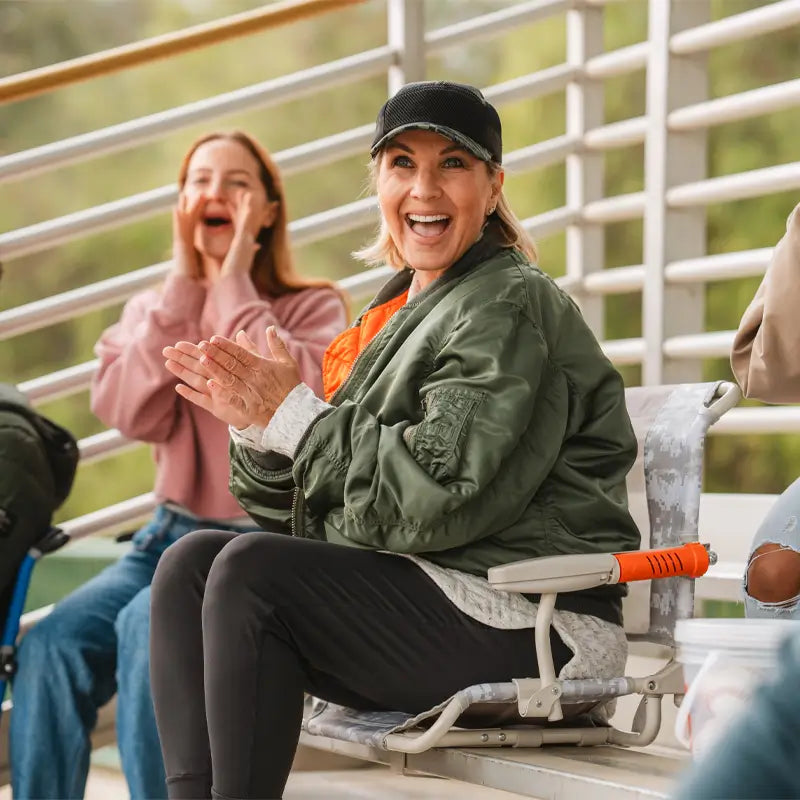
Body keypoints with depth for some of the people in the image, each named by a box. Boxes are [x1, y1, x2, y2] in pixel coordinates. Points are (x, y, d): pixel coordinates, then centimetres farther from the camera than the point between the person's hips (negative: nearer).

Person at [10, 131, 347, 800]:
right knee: (51, 644, -23)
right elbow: (135, 414, -8)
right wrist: (185, 282, -8)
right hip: (175, 531, 4)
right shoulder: (154, 309, 12)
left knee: (151, 624, -33)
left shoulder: (312, 308, 2)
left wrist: (235, 283, -12)